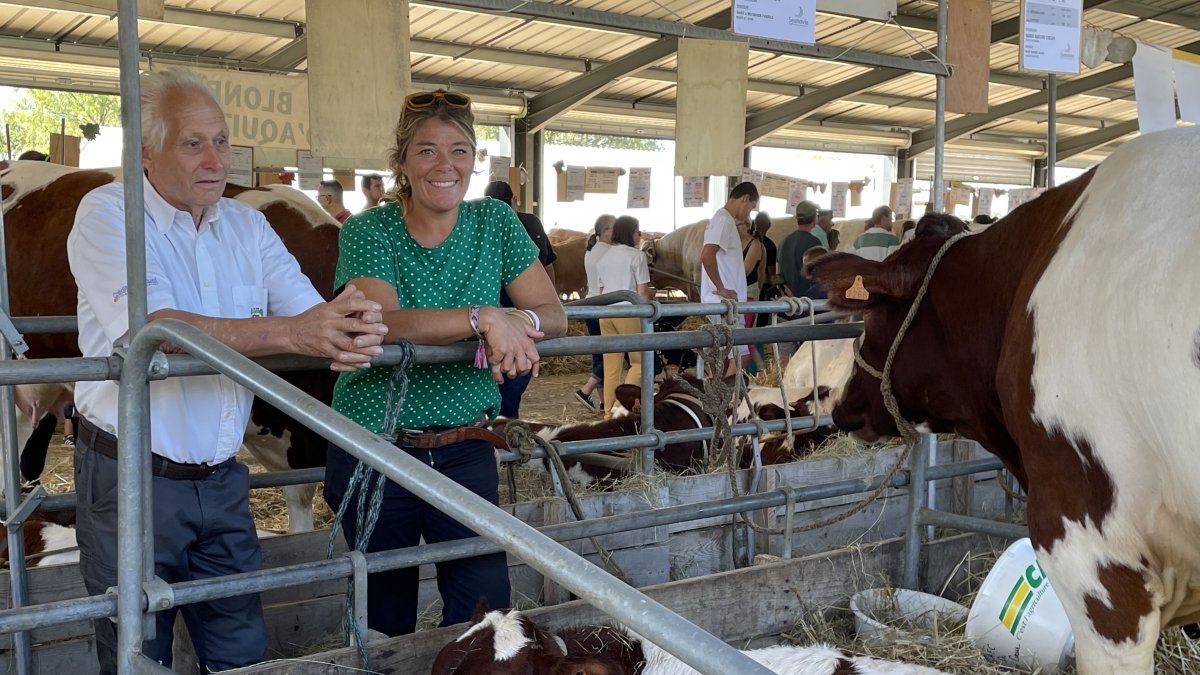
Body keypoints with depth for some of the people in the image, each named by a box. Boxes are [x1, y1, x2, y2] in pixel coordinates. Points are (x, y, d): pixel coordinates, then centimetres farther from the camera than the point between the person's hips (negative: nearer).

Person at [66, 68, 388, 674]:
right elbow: (156, 328, -26)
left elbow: (312, 313, -3)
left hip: (221, 479, 5)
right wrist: (290, 334, -35)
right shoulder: (107, 214, -10)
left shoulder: (247, 225, 7)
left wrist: (352, 333, -28)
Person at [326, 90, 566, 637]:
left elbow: (554, 315, -2)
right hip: (372, 453, -2)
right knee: (387, 621, 14)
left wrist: (521, 322, -24)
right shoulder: (366, 232, -7)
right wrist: (484, 317, -33)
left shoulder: (495, 223, 2)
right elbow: (380, 322, -24)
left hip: (464, 450, 2)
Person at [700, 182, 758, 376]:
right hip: (724, 302, -10)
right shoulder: (724, 220, -14)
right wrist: (721, 289, -21)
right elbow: (707, 255, -28)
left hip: (724, 301, 10)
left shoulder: (725, 220, 17)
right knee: (739, 354, -8)